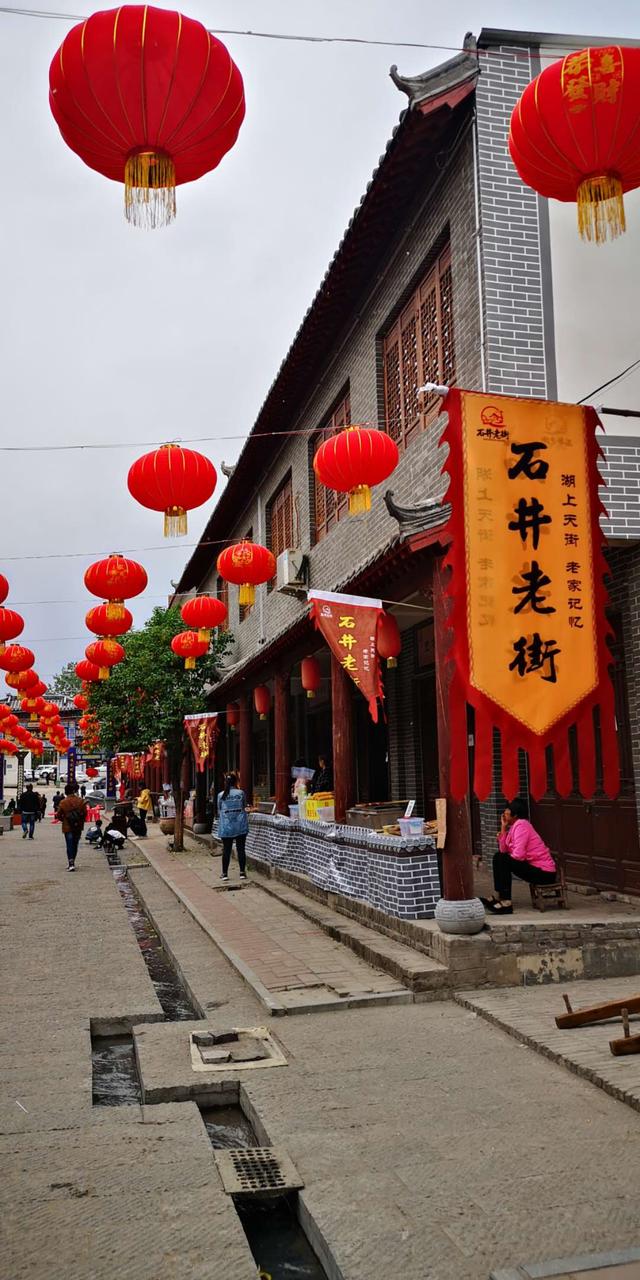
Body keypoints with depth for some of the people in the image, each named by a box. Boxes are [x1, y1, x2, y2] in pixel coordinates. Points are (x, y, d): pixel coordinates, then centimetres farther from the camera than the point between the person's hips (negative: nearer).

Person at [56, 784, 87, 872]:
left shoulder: (63, 802, -10)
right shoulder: (80, 801, -4)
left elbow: (58, 815, -6)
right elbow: (85, 813, -3)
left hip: (67, 827, -2)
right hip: (78, 827, 3)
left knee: (69, 845, -2)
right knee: (75, 844, 15)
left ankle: (71, 864, -15)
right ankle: (72, 863, 24)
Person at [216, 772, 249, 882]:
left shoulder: (221, 795, -1)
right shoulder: (241, 793, -2)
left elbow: (219, 811, 7)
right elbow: (244, 806, 10)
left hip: (226, 826, 0)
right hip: (240, 824, 0)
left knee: (226, 850, 5)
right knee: (241, 849, 5)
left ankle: (225, 873, 8)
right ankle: (242, 872, 6)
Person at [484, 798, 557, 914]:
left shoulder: (521, 825, -16)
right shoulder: (515, 826, 11)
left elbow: (518, 855, -25)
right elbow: (503, 851, 2)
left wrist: (505, 858, -4)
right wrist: (503, 827, 1)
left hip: (544, 873, -10)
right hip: (535, 867, 10)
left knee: (502, 860, -19)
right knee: (498, 857, 13)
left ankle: (506, 903, -18)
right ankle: (499, 897, 14)